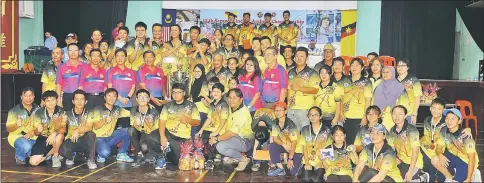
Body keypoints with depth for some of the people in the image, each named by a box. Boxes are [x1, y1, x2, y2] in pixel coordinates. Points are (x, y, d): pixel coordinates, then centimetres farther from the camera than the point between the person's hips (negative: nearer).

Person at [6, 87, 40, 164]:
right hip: (17, 136, -4)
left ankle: (28, 153, 13)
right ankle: (19, 157, 0)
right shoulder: (14, 111, -7)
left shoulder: (37, 109, 2)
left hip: (33, 137, 4)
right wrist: (17, 125, -30)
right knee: (26, 146, -36)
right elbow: (9, 129, -8)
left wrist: (32, 132, -18)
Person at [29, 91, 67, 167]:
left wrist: (54, 133, -41)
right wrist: (38, 130, -30)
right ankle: (50, 153, 15)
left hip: (55, 138, -1)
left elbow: (63, 129, -21)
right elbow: (36, 133, -6)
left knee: (59, 135, -37)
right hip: (43, 138, 1)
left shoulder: (61, 111, -14)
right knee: (33, 162, -16)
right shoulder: (39, 113, -10)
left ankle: (55, 156, -10)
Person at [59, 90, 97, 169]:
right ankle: (70, 156, 6)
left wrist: (78, 130, -34)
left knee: (91, 134, -34)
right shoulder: (68, 114, 3)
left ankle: (91, 160, -19)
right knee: (62, 150, -32)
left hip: (84, 141, 0)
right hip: (71, 141, 1)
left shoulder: (88, 113, -1)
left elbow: (89, 127, -17)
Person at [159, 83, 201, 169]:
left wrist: (188, 120, -20)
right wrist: (162, 136, -20)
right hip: (168, 134, 1)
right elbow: (162, 121, -4)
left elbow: (197, 122, 2)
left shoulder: (191, 106, 4)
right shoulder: (168, 106, 6)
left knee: (178, 161, -10)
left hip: (183, 138, 0)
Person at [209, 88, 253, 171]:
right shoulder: (231, 108, 5)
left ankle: (243, 159, -5)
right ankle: (239, 153, 6)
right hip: (234, 137, 9)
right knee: (212, 140, 1)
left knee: (221, 147, -27)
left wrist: (217, 139, -20)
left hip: (245, 141, -9)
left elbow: (232, 133, -25)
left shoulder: (243, 112, -23)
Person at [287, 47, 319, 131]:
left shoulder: (311, 73, -3)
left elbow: (315, 90, -13)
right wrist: (287, 103, 11)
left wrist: (299, 88, -17)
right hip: (291, 109, 5)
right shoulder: (290, 72, 14)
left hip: (305, 109, -5)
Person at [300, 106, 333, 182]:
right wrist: (307, 163, -6)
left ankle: (321, 172, 10)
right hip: (308, 161, 1)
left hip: (321, 162, -1)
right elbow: (305, 147, 5)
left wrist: (322, 163, -11)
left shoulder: (326, 130, 0)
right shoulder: (305, 130, 6)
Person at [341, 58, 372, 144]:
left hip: (359, 117, -3)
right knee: (348, 140, 5)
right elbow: (342, 98, 12)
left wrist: (365, 117, -11)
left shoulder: (366, 82, 0)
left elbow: (368, 101, -5)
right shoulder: (345, 81, 11)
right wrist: (341, 113, 2)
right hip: (346, 117, 3)